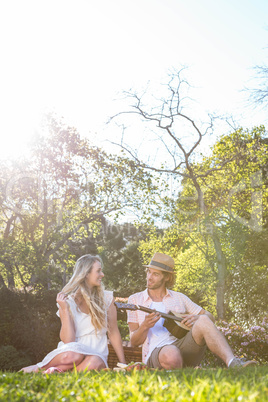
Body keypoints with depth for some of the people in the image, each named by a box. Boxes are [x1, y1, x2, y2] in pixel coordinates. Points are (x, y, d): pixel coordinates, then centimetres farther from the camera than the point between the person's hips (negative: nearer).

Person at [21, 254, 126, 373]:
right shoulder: (69, 301, -1)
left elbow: (113, 333, 10)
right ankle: (38, 368, -14)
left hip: (96, 355, 2)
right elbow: (68, 341, -11)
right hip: (74, 351, -1)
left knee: (94, 363, -35)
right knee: (73, 354, -38)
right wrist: (65, 309, -16)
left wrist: (123, 364, 6)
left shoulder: (106, 298, 5)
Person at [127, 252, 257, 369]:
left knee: (203, 320, -30)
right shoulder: (135, 300, 12)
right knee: (172, 355, -43)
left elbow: (210, 317, 22)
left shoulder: (179, 298, 19)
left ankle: (233, 363, -43)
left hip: (184, 348, 3)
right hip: (156, 353, -3)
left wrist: (197, 318, -1)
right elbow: (134, 342, 7)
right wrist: (145, 326, -14)